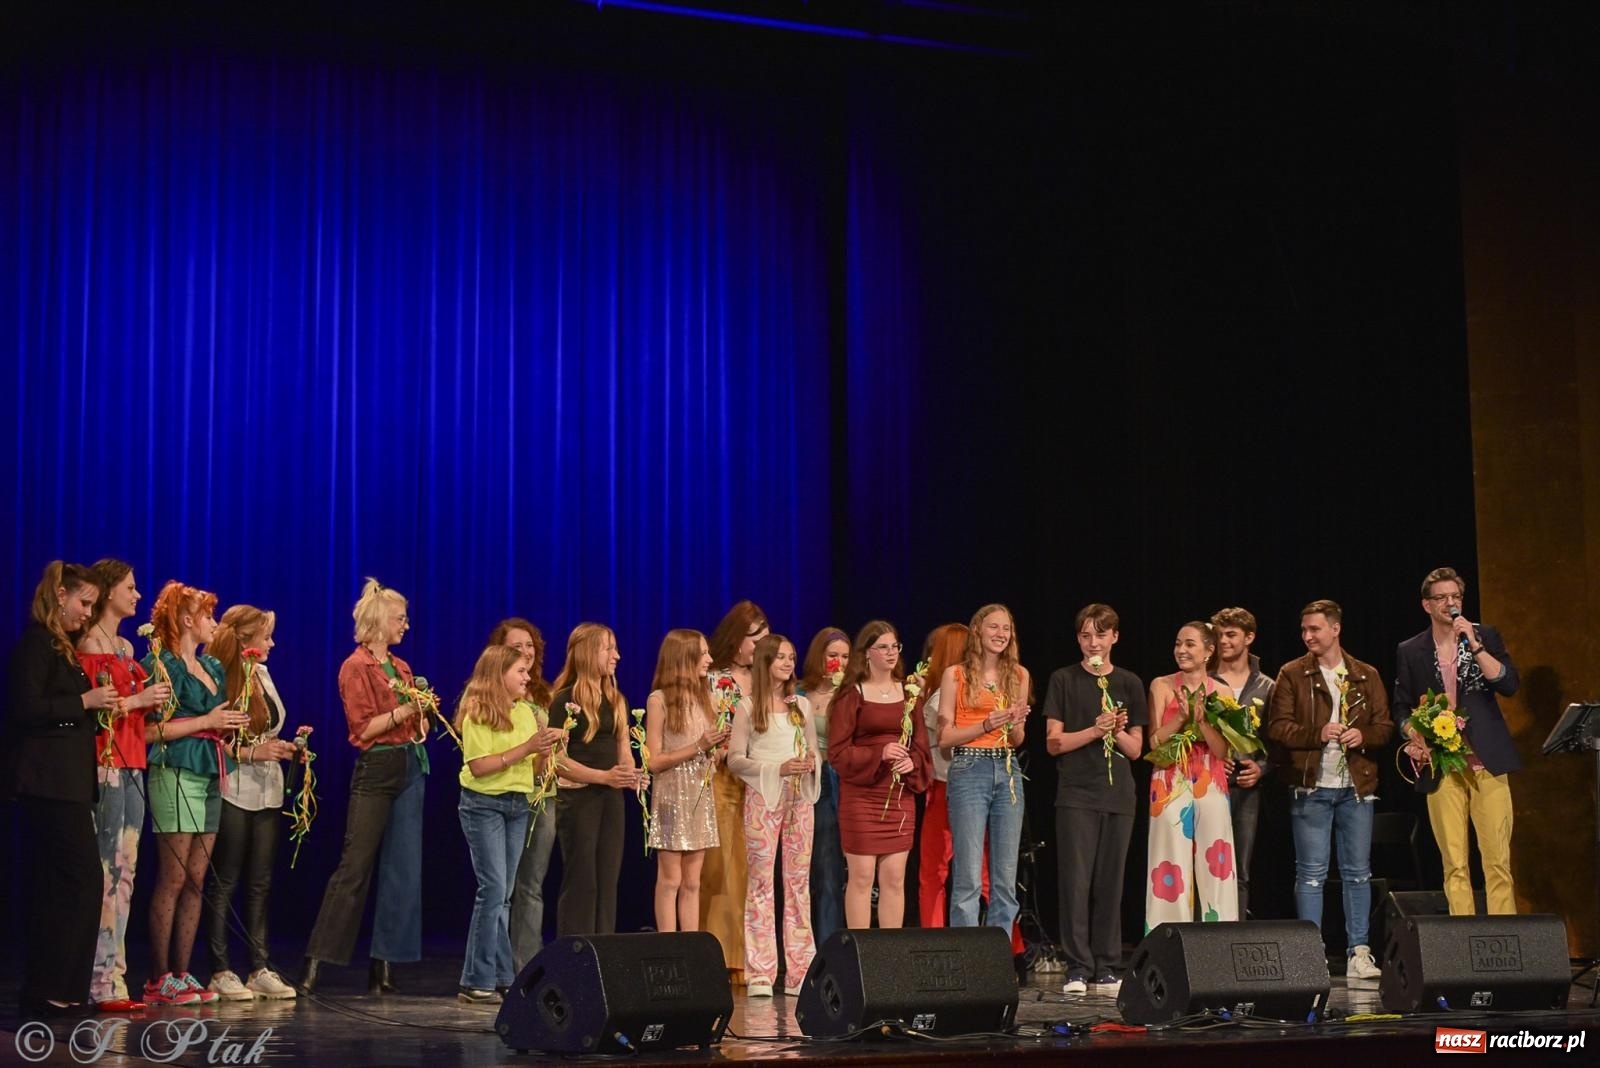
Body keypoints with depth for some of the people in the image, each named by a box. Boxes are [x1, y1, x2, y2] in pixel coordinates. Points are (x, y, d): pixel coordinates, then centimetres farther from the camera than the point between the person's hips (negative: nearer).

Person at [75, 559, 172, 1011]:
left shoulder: (125, 647, 20)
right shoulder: (89, 644, -6)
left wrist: (155, 701, 6)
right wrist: (138, 699, -15)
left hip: (131, 766, 9)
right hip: (104, 765, -9)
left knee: (124, 872, 7)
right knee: (105, 872, -10)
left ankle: (114, 975, 10)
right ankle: (102, 984, -9)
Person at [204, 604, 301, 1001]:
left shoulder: (262, 675, 12)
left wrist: (286, 746, 4)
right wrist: (251, 752, -19)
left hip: (267, 792, 7)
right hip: (232, 792, -7)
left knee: (260, 882, 8)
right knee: (225, 882, -1)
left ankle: (260, 968, 12)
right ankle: (220, 971, 4)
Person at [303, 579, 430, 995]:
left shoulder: (401, 667, 17)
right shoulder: (356, 667, -4)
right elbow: (364, 727, -12)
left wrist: (425, 711, -1)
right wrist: (405, 711, -19)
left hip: (411, 768, 7)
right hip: (376, 770, -7)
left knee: (404, 869, 4)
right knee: (354, 867, -8)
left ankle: (384, 966, 8)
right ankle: (316, 963, -5)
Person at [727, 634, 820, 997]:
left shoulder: (802, 705, 15)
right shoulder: (748, 707, 3)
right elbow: (735, 759, -3)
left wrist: (811, 763, -4)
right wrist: (777, 768, -15)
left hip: (799, 797, 4)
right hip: (763, 797, -4)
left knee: (799, 881, 3)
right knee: (761, 881, -4)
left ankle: (799, 972, 7)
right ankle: (759, 974, -3)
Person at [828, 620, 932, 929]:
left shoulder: (908, 692, 12)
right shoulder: (852, 694, -3)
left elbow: (921, 743, 14)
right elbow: (837, 752, -6)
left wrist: (913, 762, -8)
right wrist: (880, 754, -19)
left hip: (900, 796, 5)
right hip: (861, 797, -4)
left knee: (895, 878, 5)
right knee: (861, 877, -3)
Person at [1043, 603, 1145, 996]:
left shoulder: (1129, 684, 11)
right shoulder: (1063, 680, 4)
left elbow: (1135, 749, 11)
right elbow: (1054, 742, -1)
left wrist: (1118, 731, -10)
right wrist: (1095, 730, -14)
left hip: (1118, 795, 2)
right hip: (1076, 794, -2)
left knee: (1110, 883, 4)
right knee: (1076, 881, -6)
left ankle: (1108, 968, 9)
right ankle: (1077, 969, -2)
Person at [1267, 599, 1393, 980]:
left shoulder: (1367, 676, 11)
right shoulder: (1292, 674, 3)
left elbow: (1384, 727, 10)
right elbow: (1277, 727, -3)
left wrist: (1362, 735, -11)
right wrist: (1317, 734, -17)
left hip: (1357, 785, 2)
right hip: (1311, 787, -2)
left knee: (1358, 872, 4)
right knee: (1311, 874, -2)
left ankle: (1359, 952, 8)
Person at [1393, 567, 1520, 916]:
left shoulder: (1485, 636, 10)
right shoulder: (1409, 651, 12)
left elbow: (1508, 684, -3)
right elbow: (1401, 707, 14)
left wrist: (1473, 644, -9)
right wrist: (1414, 737, -5)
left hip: (1487, 762, 0)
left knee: (1498, 858, -5)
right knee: (1454, 864, -2)